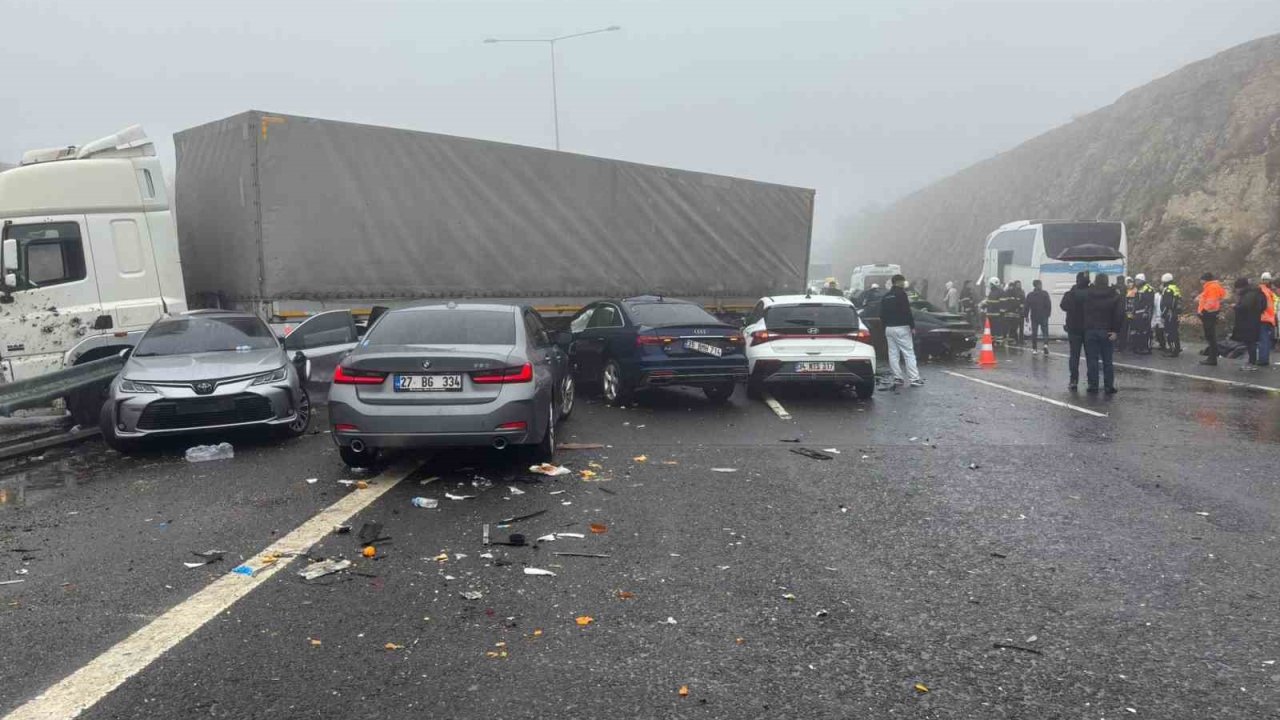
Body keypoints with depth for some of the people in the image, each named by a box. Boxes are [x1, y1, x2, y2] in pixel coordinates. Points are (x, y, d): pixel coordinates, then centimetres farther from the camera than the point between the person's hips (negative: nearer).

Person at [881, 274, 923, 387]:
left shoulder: (886, 296, 14)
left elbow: (882, 314, 18)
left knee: (893, 354, 8)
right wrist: (912, 326, -12)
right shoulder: (901, 294, -9)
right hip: (901, 328, -7)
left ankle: (897, 378, 8)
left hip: (889, 328, 7)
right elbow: (907, 312, -15)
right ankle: (914, 379, -8)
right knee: (909, 354, -6)